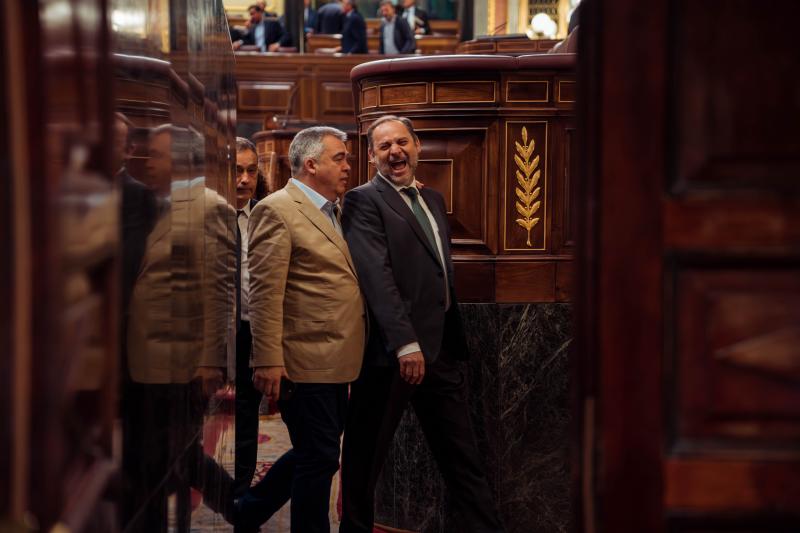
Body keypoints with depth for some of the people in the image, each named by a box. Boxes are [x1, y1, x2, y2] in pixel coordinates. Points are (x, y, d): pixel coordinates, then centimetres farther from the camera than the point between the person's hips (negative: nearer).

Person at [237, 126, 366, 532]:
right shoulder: (277, 210, -12)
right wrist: (268, 361, -22)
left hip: (334, 362, 9)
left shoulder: (334, 211, 15)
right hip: (305, 362, -9)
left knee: (314, 454, 18)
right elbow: (264, 292, -17)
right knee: (319, 458, 0)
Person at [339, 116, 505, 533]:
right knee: (365, 458, 6)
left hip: (440, 348, 7)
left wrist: (456, 340, 13)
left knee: (462, 457, 9)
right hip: (391, 353, -7)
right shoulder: (364, 201, -7)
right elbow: (377, 275, -17)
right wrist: (406, 344, -24)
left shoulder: (433, 200, 17)